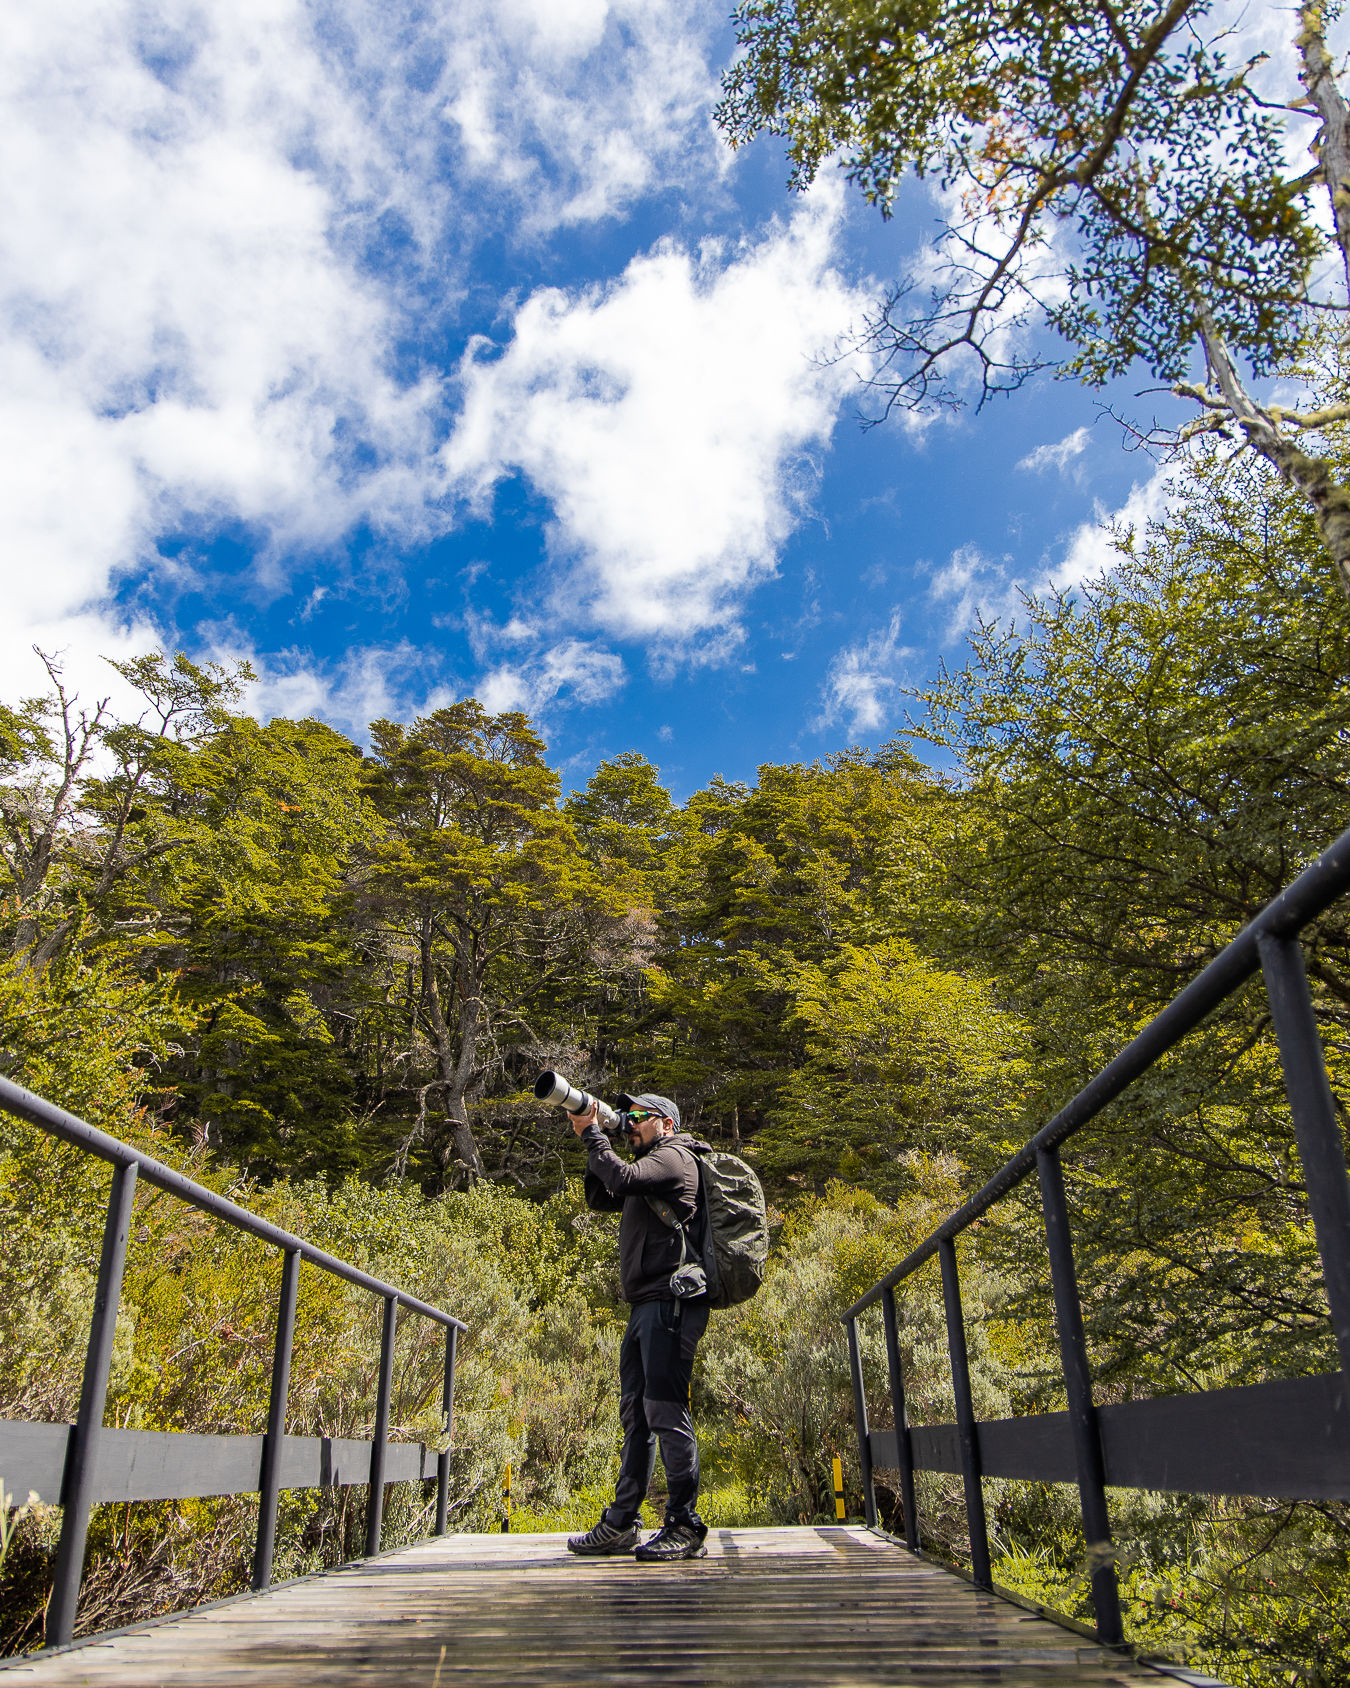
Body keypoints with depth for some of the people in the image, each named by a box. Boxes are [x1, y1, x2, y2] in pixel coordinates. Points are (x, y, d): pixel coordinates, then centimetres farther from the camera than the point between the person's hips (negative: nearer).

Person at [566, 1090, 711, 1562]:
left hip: (669, 1301, -10)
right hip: (646, 1306, 10)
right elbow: (601, 1198, 24)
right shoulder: (649, 1168, 24)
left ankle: (685, 1528, -6)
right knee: (636, 1412, 12)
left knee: (665, 1409, -11)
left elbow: (622, 1177, -20)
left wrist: (591, 1132, -8)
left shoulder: (674, 1157, -5)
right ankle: (620, 1524, 19)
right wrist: (594, 1139, 14)